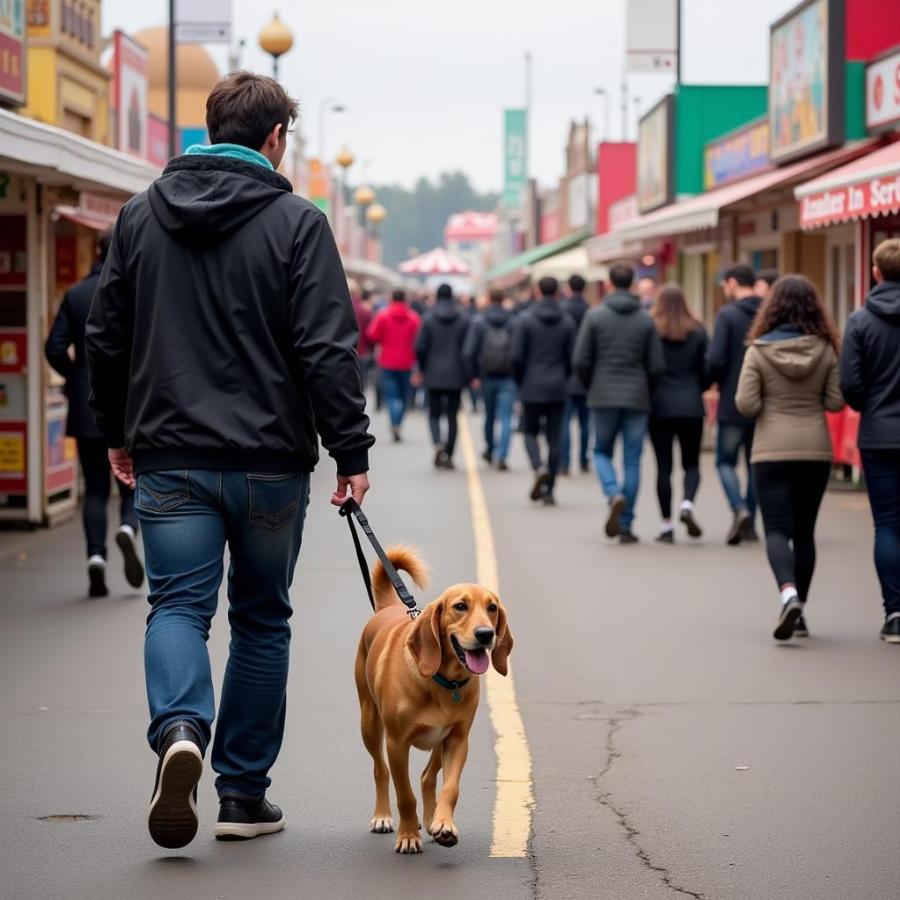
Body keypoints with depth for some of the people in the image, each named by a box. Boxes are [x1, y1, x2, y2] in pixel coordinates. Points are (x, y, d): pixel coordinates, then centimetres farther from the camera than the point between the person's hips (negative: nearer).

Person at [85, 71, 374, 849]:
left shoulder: (141, 215, 7)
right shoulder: (296, 222, -6)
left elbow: (106, 335, 11)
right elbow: (329, 349, -11)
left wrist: (117, 431, 22)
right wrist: (351, 451, -5)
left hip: (170, 457, 2)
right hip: (269, 460, -2)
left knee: (178, 605, 2)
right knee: (261, 618, 11)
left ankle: (179, 730, -28)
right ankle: (244, 793, 15)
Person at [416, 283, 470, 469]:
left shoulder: (429, 319, -5)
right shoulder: (463, 319, -3)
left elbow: (420, 347, -6)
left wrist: (422, 369, 10)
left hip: (434, 375, -1)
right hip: (456, 376, 1)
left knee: (434, 414, 9)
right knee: (452, 415, 9)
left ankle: (438, 444, -18)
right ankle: (448, 455, 8)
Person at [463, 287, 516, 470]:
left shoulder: (478, 321, -3)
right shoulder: (514, 321, -3)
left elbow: (469, 351, -7)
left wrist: (472, 374, 1)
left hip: (487, 376, 1)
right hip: (508, 378, -1)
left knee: (490, 416, 19)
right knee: (506, 419, -1)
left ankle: (490, 450, 36)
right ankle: (501, 456, -12)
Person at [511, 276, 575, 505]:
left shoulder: (525, 319, -6)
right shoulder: (567, 322, 1)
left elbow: (517, 356, -8)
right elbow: (571, 358, 2)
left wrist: (520, 381, 8)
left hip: (532, 387, -2)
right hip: (557, 389, 2)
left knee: (530, 432, 12)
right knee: (554, 438, 5)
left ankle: (539, 468, -16)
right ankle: (549, 490, 4)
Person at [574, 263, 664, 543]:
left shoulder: (595, 316, -3)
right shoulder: (646, 320, 0)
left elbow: (581, 360, -5)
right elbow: (657, 365, -2)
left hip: (604, 396, -1)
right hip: (637, 398, 1)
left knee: (602, 451, 15)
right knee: (632, 460, 5)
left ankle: (614, 494, -14)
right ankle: (626, 526, 4)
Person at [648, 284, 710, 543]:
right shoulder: (697, 331, 0)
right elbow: (707, 369, 2)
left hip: (659, 407, -1)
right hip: (691, 407, 1)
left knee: (663, 466, 4)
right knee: (691, 463, 11)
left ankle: (667, 526, 2)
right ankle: (687, 504, -16)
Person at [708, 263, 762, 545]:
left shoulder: (727, 315, -10)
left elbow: (716, 359, -17)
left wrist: (715, 380, 3)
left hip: (733, 404, -4)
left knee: (725, 461, 7)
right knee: (756, 463, 14)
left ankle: (740, 510, -15)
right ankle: (749, 524, 14)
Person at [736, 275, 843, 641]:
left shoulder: (759, 350, -8)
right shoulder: (825, 350, -2)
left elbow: (746, 405, -10)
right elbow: (836, 402, -1)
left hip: (772, 451, -2)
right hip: (815, 449, 2)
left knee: (777, 530, -3)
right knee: (804, 531, 14)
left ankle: (789, 594, -28)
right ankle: (799, 612, 18)